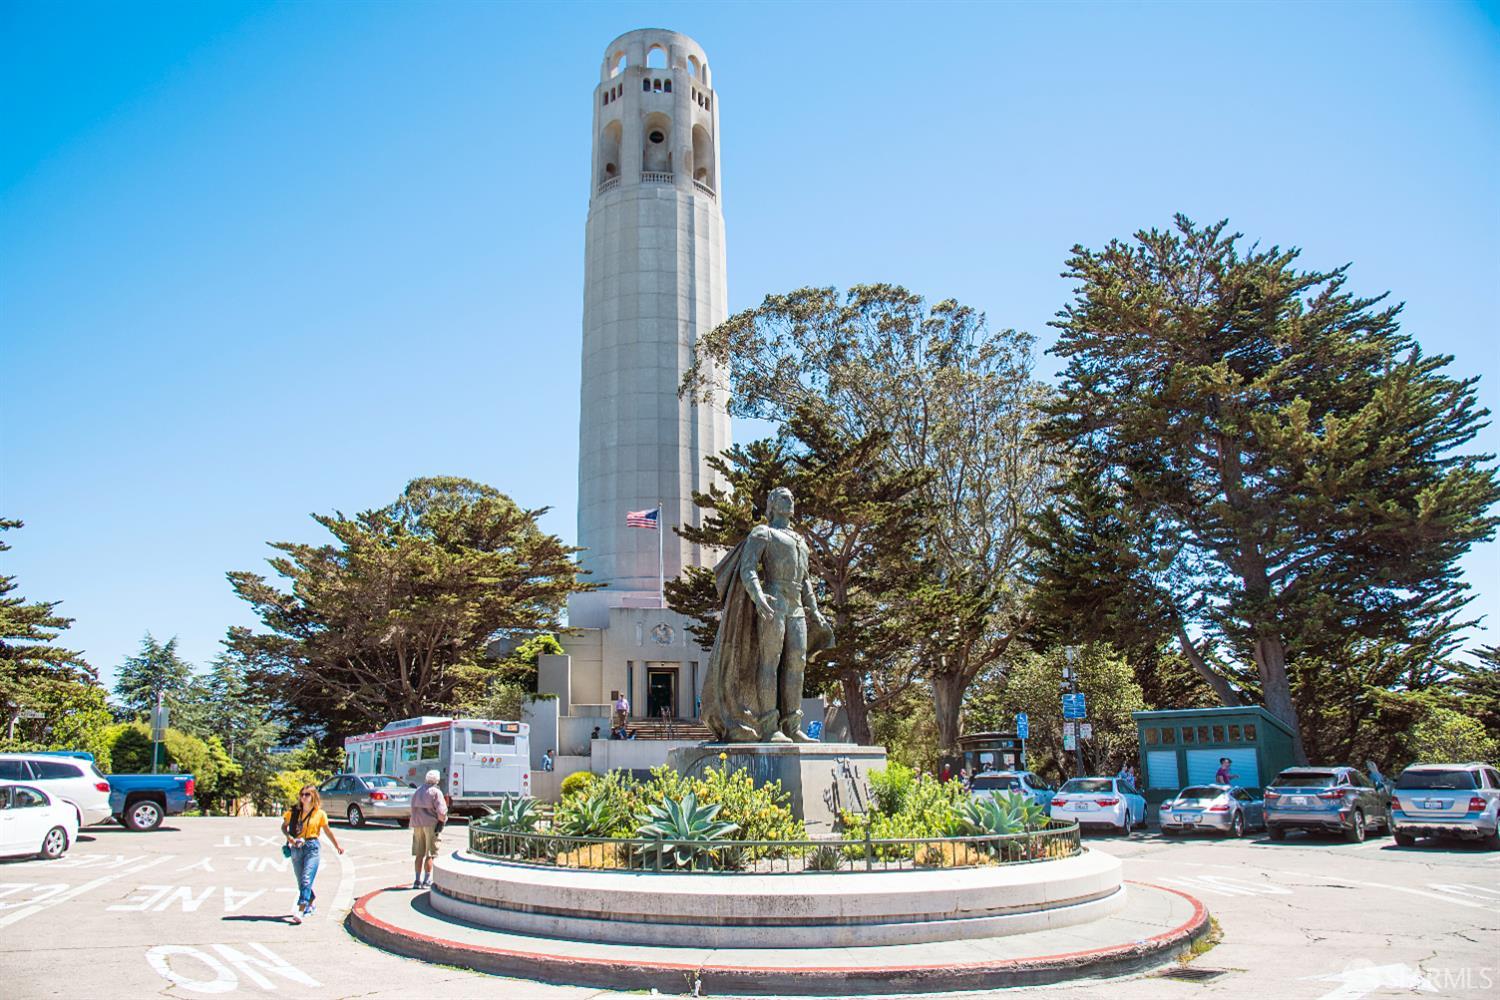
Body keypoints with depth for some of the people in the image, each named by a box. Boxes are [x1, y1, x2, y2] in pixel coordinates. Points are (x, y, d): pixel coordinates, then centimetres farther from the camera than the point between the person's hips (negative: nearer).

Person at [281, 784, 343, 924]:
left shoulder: (320, 814, -1)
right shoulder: (294, 812, 4)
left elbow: (327, 830, 10)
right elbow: (284, 826, 13)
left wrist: (337, 846, 15)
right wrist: (288, 836, -8)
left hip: (312, 848, -3)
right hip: (296, 848, 3)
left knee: (306, 880, -16)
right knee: (301, 882, 13)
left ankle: (300, 912, -22)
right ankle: (310, 905, 35)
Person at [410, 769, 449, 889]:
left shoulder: (418, 791, 13)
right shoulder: (436, 792, -7)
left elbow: (413, 808, 13)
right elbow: (441, 811, -15)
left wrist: (415, 823, 16)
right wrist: (442, 820, 0)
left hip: (417, 825, 6)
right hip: (431, 824, -5)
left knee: (419, 854, 11)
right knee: (429, 854, 1)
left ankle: (417, 880, 13)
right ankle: (427, 881, 1)